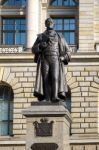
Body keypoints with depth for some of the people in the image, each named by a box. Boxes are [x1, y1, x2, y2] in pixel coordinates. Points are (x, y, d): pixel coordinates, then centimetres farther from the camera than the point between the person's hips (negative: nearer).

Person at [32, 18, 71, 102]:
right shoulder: (41, 37, 17)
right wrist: (40, 45, -11)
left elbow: (67, 51, 16)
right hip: (44, 60, 1)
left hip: (55, 61, -1)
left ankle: (55, 97, -31)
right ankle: (47, 99, -14)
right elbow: (34, 50, 10)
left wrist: (63, 57, -4)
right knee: (46, 79, -10)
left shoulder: (59, 37, 15)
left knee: (55, 77, -20)